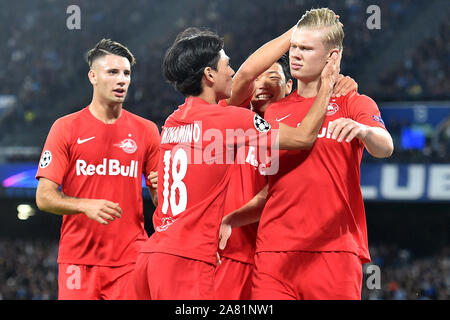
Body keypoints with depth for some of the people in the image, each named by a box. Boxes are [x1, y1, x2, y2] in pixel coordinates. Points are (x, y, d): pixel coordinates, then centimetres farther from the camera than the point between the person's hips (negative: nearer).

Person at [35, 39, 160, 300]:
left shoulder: (146, 130, 10)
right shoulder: (66, 128, 4)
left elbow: (160, 197, 14)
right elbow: (44, 197, -1)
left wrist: (161, 188, -10)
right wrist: (85, 205, -19)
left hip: (130, 259, 1)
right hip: (79, 258, -1)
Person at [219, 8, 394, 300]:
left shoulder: (353, 103, 6)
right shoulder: (274, 113, 19)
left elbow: (385, 148, -14)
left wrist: (364, 130, -36)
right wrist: (229, 220, 5)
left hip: (335, 251, -3)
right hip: (274, 251, 3)